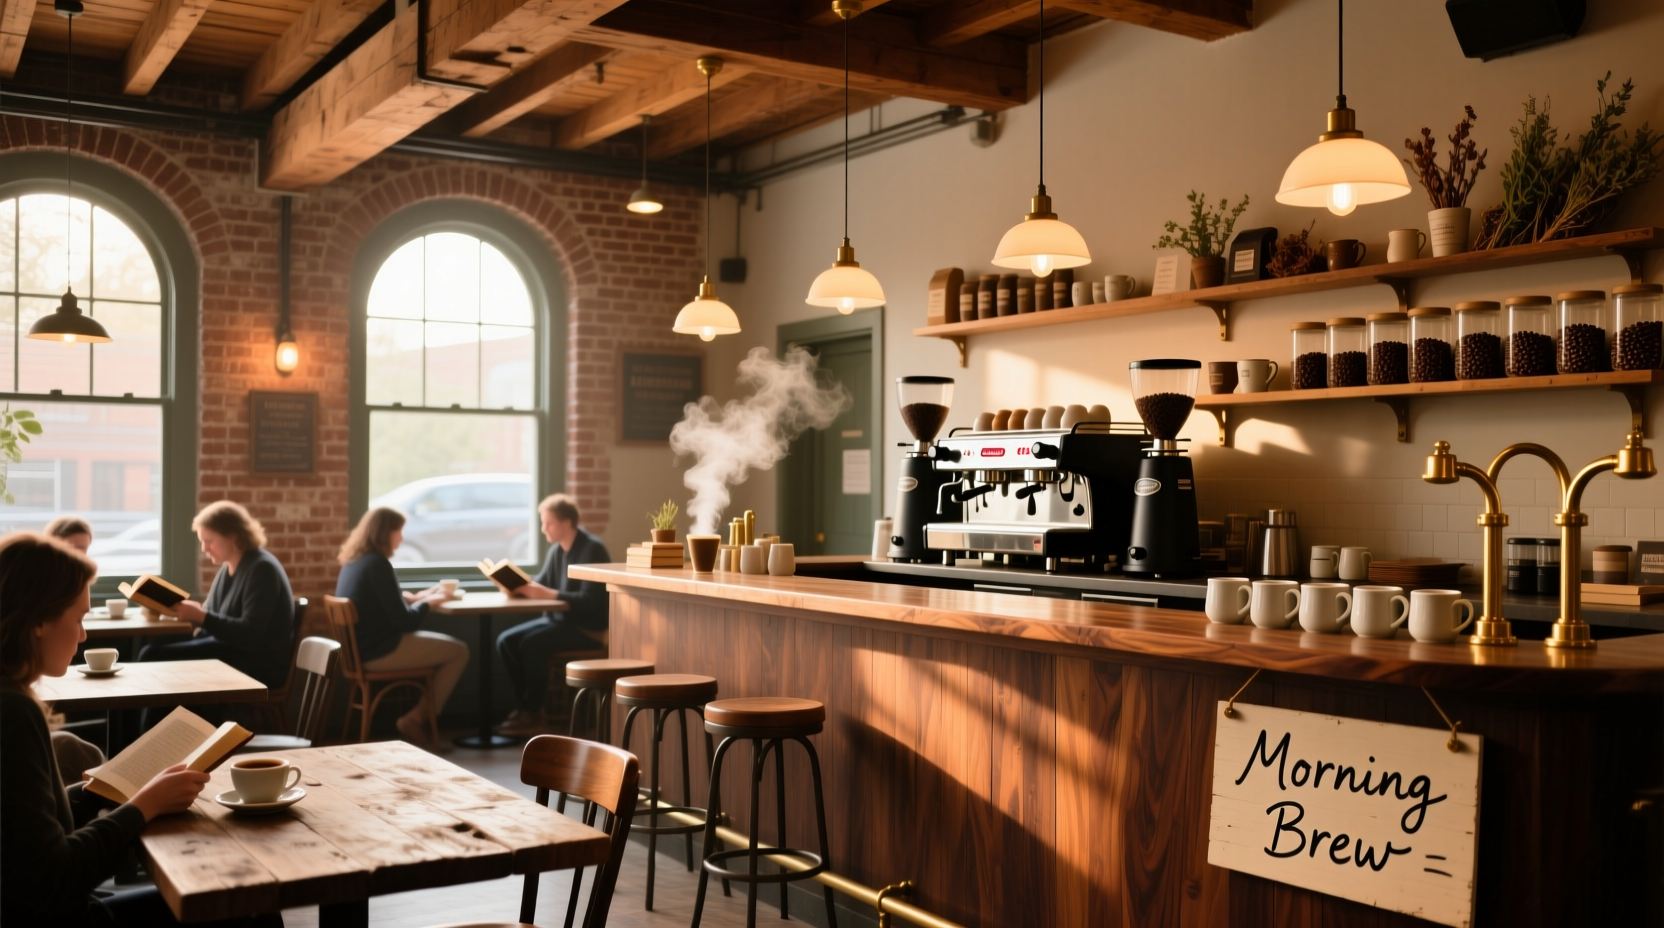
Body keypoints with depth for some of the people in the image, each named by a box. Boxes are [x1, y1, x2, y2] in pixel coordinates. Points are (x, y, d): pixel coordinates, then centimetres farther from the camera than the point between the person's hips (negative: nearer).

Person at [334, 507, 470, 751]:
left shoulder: (353, 561, 9)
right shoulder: (378, 564, -19)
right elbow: (403, 621, -18)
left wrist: (415, 597, 12)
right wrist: (427, 602, -1)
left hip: (363, 648, 10)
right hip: (380, 651, -10)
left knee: (448, 644, 19)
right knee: (459, 652, -1)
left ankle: (417, 717, 12)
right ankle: (416, 720, 5)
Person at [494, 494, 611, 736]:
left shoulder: (592, 549, -16)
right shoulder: (556, 549, 7)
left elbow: (590, 600, -23)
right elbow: (542, 581, 10)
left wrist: (548, 594, -27)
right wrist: (518, 585, -11)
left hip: (587, 627, -8)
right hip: (557, 619, 8)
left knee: (532, 643, -26)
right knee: (506, 641, -6)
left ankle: (533, 713, -13)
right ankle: (526, 705, -1)